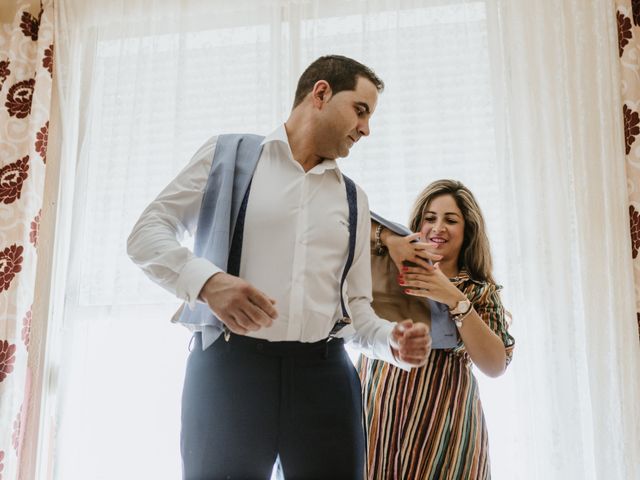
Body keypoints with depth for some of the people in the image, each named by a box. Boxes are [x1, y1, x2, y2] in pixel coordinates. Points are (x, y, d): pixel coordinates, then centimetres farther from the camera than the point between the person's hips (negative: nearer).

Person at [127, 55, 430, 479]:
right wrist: (206, 280, -16)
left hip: (324, 375, 4)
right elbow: (147, 233, 3)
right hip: (230, 365, -3)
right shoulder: (228, 155, 7)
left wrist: (393, 341, -2)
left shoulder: (353, 200, 19)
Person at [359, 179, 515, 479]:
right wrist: (389, 239, -12)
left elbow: (496, 366, -6)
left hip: (443, 422, 0)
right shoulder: (396, 267, 7)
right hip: (377, 411, 1)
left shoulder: (480, 291, 7)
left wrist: (456, 300, -14)